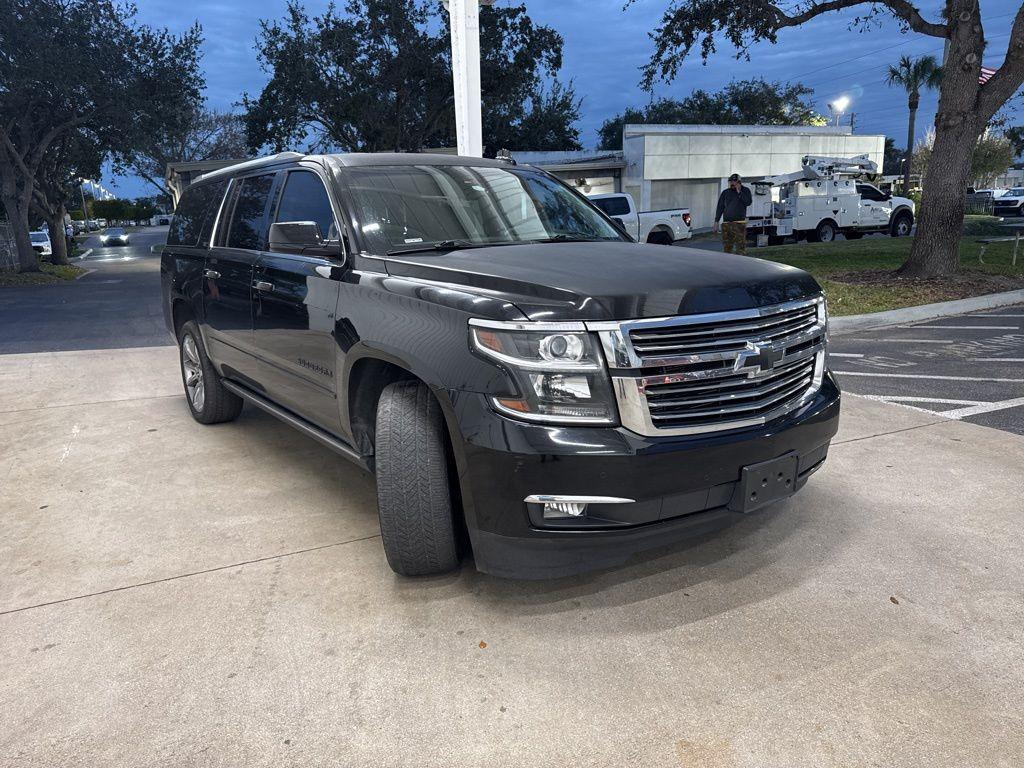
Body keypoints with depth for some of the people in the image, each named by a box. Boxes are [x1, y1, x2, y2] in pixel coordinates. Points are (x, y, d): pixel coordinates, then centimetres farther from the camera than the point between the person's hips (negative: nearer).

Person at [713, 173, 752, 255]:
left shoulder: (745, 191, 8)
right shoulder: (725, 192, 14)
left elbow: (748, 202, -9)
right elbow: (720, 208, 14)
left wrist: (739, 192, -8)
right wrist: (716, 222, 7)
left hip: (739, 223, -3)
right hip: (726, 223, 3)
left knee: (741, 245, -10)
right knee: (727, 247, 4)